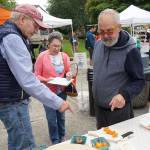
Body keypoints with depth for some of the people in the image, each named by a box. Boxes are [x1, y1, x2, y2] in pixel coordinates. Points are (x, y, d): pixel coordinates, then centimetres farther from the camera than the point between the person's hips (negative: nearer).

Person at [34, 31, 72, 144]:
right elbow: (37, 75, -7)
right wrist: (47, 80, -24)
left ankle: (62, 137, 37)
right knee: (51, 118, 3)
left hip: (61, 91, 3)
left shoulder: (64, 56, -1)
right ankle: (55, 140, 24)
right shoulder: (42, 56, -11)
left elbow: (68, 71, 11)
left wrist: (69, 74, -11)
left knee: (61, 115, 16)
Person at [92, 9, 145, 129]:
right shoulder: (98, 45, 0)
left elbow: (139, 81, -16)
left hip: (119, 108, -6)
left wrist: (124, 95, -33)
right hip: (98, 107, 6)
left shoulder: (130, 51, -20)